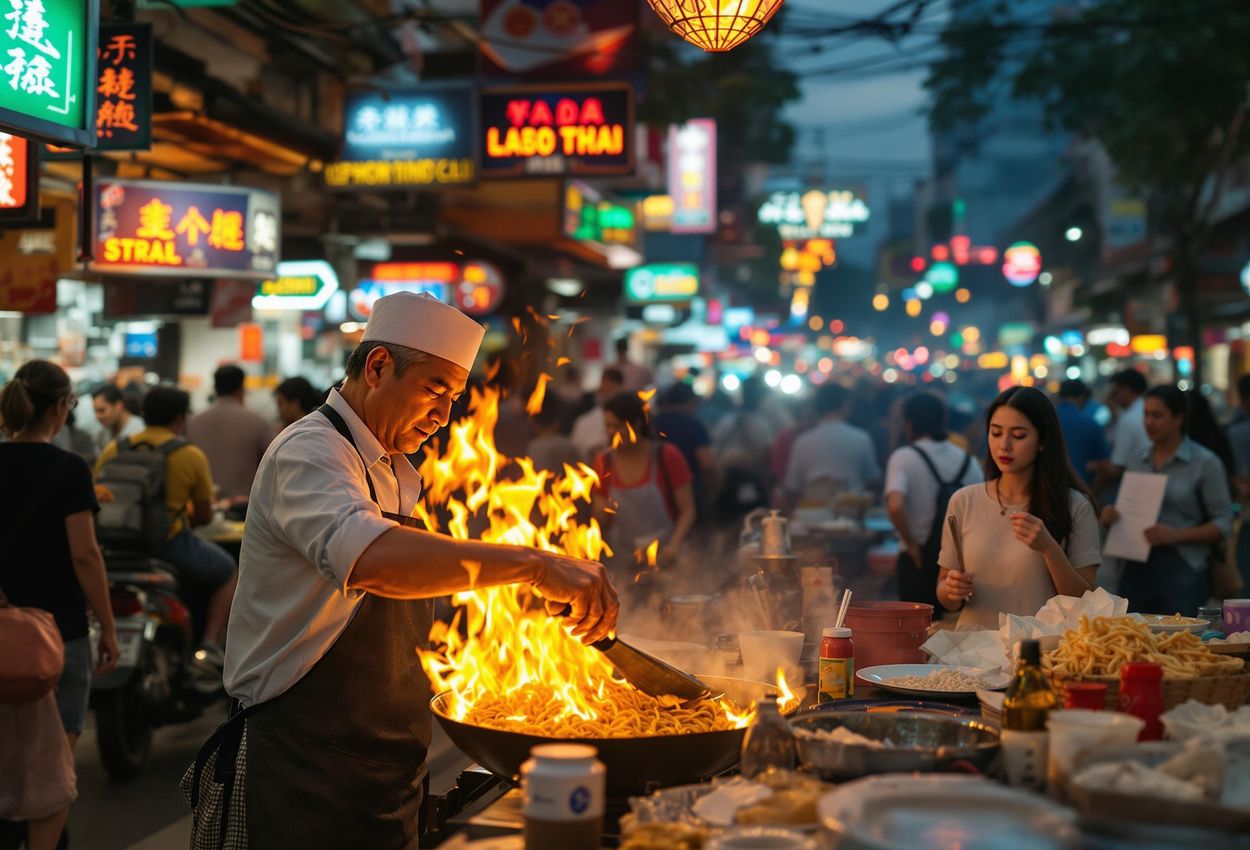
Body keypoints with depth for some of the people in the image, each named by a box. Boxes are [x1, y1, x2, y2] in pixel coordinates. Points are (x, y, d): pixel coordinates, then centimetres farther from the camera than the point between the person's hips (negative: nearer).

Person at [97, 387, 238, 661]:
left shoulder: (112, 450, 5)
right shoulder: (192, 455, -3)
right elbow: (205, 516, 4)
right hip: (170, 544, -4)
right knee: (226, 572, 21)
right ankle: (209, 645, 5)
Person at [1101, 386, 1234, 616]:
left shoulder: (1205, 463, -2)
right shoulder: (1136, 462, 13)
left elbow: (1224, 524, -5)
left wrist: (1175, 535, -17)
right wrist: (1111, 517, -1)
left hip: (1182, 572, -4)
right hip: (1137, 570, 4)